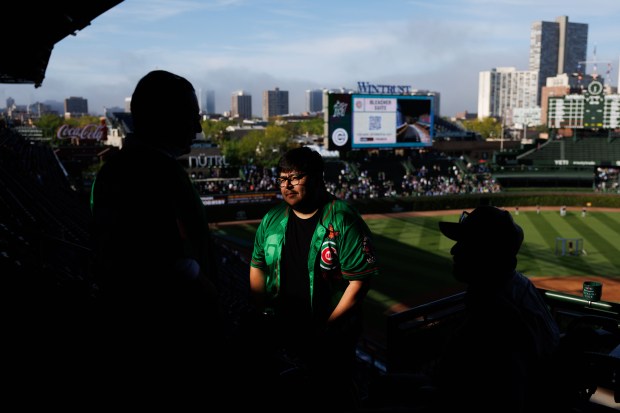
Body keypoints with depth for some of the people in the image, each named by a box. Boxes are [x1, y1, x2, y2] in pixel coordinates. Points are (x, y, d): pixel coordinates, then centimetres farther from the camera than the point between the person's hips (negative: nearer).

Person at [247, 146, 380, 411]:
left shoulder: (343, 220, -13)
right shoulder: (272, 219, 5)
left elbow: (360, 279, -16)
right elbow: (257, 267, 12)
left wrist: (327, 326, -17)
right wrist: (262, 314, 0)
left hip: (330, 337, -4)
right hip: (280, 335, 5)